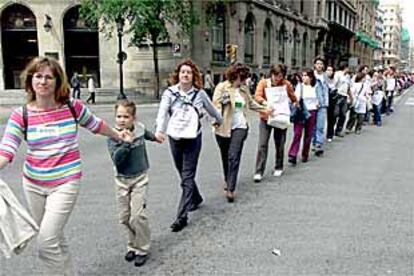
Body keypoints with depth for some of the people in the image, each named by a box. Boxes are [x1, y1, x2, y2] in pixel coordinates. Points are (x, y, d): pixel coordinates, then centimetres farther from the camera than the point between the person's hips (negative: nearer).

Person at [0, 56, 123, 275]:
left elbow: (96, 125, 10)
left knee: (46, 244, -12)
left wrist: (118, 136, 25)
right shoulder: (21, 115, -7)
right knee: (55, 240, 18)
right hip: (33, 185, 3)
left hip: (65, 184, -3)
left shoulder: (73, 107, -8)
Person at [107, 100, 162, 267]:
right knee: (124, 217, 8)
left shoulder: (140, 129, -6)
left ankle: (142, 249, 8)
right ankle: (132, 245, 28)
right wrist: (126, 143, -35)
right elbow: (116, 159, -25)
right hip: (122, 180, 1)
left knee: (137, 216, -9)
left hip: (139, 178, 0)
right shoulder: (113, 137, -14)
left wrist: (155, 137, 39)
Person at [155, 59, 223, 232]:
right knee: (184, 174, 16)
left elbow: (211, 109, 17)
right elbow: (162, 112, -17)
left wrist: (221, 121, 31)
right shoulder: (170, 92, -2)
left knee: (187, 177, -6)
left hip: (193, 139, -2)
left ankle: (182, 216, -4)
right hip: (175, 139, 2)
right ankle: (196, 199, 43)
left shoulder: (199, 93, 0)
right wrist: (160, 130, -34)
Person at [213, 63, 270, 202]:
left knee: (234, 157, -10)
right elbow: (215, 105, -16)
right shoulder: (222, 87, -8)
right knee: (225, 157, 14)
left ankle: (230, 189, -8)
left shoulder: (244, 89, 10)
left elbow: (251, 103, 26)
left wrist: (265, 109, 33)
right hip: (224, 127, -2)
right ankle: (227, 180, 39)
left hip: (239, 127, 2)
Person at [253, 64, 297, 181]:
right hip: (266, 118, -1)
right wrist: (265, 102, -33)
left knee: (279, 144, 13)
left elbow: (293, 99, 10)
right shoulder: (263, 82, -5)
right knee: (262, 145, -7)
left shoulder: (286, 84, -2)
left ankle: (279, 167, 32)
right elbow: (257, 96, -17)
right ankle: (259, 171, -3)